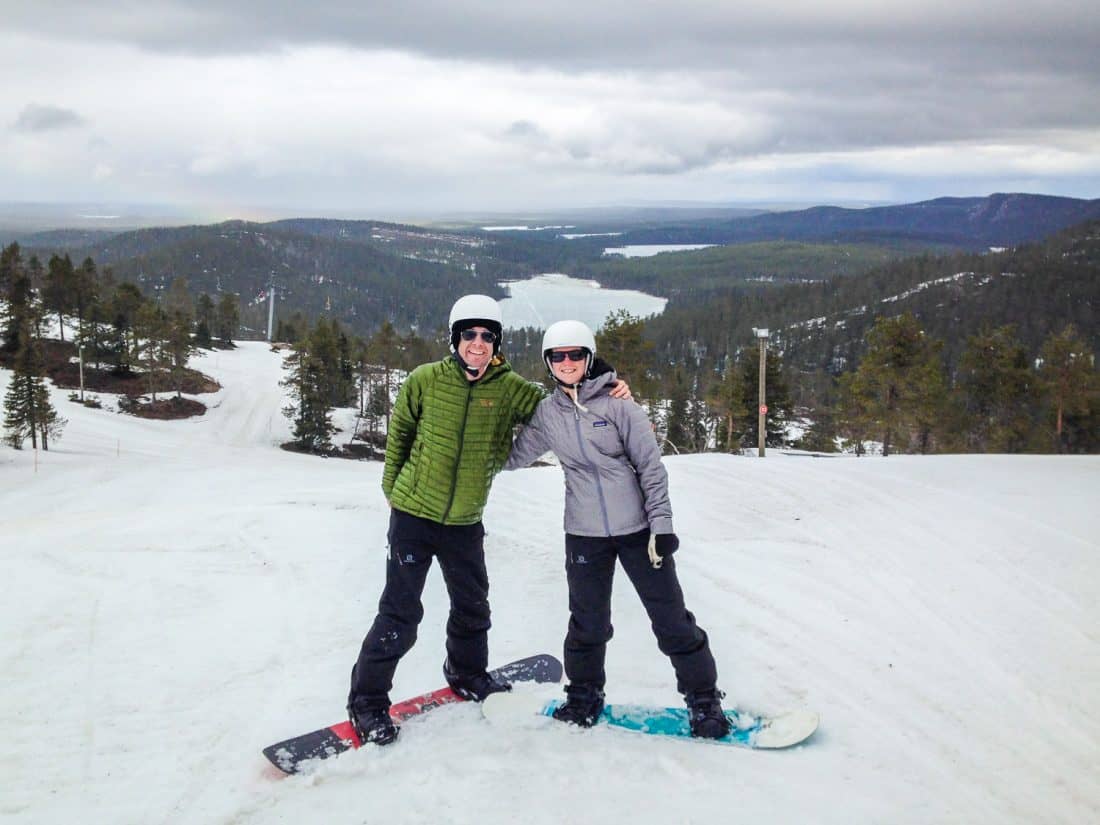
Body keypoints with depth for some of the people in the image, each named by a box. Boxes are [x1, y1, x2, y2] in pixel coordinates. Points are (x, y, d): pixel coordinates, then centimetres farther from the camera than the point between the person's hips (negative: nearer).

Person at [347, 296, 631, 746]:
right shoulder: (425, 380, -10)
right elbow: (399, 433, 4)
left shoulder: (510, 389, -6)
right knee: (401, 612, -3)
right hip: (414, 514, -3)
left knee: (472, 606, 19)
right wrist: (393, 487, 9)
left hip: (465, 522, 4)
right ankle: (367, 700, 12)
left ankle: (466, 674, 44)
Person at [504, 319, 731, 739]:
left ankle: (704, 699, 16)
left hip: (638, 528, -2)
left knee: (671, 617, 2)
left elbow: (651, 465, -6)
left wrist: (660, 522, -10)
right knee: (588, 621, 10)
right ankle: (584, 695, 31)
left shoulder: (616, 403, -6)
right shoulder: (547, 413, 4)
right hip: (584, 534, 2)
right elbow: (514, 455, 15)